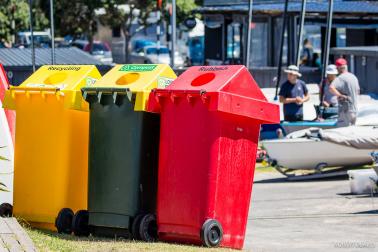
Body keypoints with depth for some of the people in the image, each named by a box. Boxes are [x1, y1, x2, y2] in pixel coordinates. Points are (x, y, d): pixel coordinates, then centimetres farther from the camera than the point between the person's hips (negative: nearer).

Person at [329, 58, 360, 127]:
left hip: (345, 111, -8)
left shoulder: (340, 78, -14)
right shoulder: (354, 77, 12)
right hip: (354, 110, 8)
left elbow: (331, 88, -31)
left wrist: (341, 96, -22)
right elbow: (357, 91, 26)